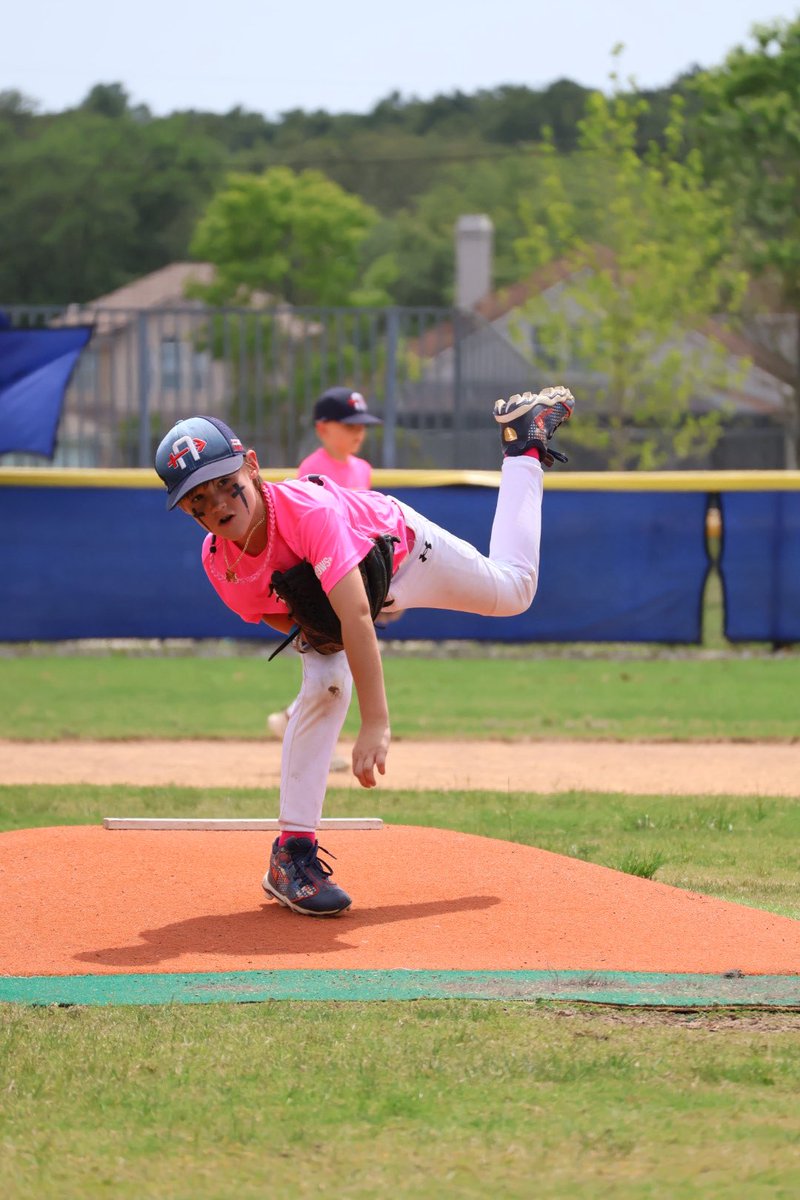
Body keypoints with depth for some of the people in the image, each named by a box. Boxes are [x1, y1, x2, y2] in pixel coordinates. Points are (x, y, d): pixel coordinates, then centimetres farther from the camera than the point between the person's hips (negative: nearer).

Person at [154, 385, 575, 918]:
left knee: (512, 590, 19)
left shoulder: (307, 509, -48)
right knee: (323, 685, -24)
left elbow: (355, 616, -54)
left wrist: (375, 723, -59)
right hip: (327, 601, 2)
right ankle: (293, 852, -20)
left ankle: (523, 446, 38)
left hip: (400, 542, -2)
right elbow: (283, 617, -11)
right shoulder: (220, 563, -31)